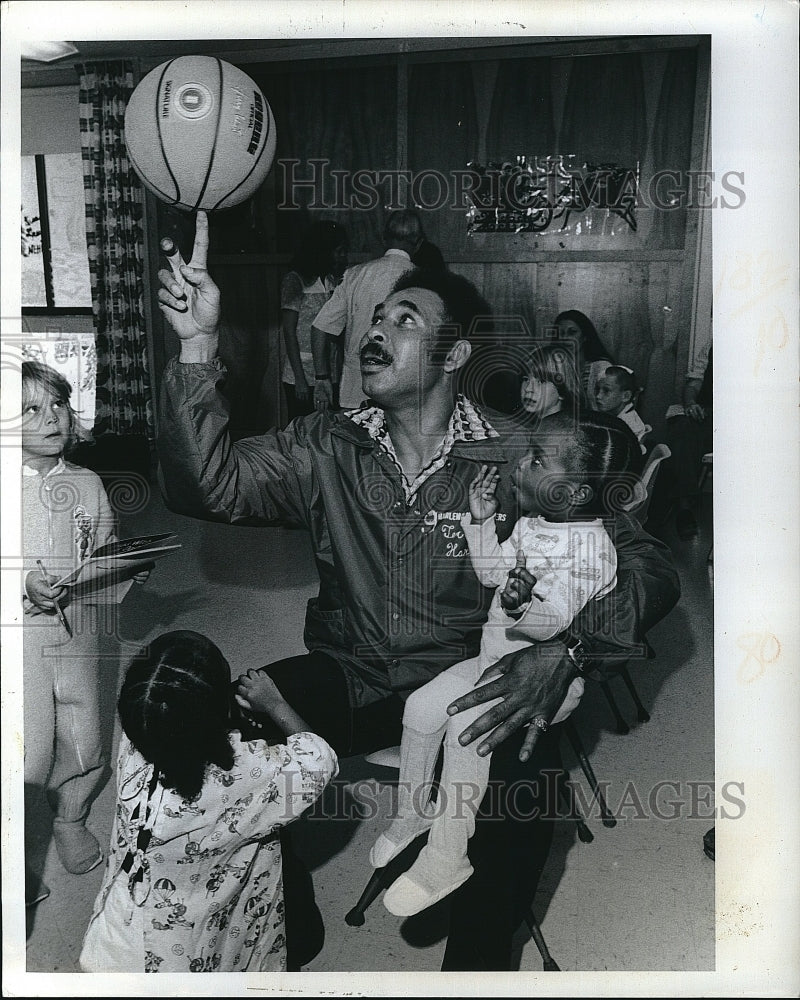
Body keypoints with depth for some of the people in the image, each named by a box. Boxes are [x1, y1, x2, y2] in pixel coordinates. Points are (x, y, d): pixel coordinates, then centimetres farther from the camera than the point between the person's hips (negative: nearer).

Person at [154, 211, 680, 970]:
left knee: (523, 777, -33)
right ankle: (281, 924, 9)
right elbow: (209, 486, -13)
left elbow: (648, 567, -10)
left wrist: (564, 652, -28)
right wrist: (197, 345, -25)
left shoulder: (516, 458, -9)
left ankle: (475, 963, -2)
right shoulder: (328, 446, 1)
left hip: (466, 685, -3)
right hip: (347, 675, 3)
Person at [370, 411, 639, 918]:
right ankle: (412, 813, 18)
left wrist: (523, 605, -54)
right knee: (421, 706, -2)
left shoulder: (591, 548, -23)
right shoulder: (532, 524, 4)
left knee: (466, 724, -26)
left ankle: (446, 857, -13)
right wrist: (483, 519, 5)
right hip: (496, 656, 9)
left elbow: (554, 619, -32)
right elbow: (494, 572, 18)